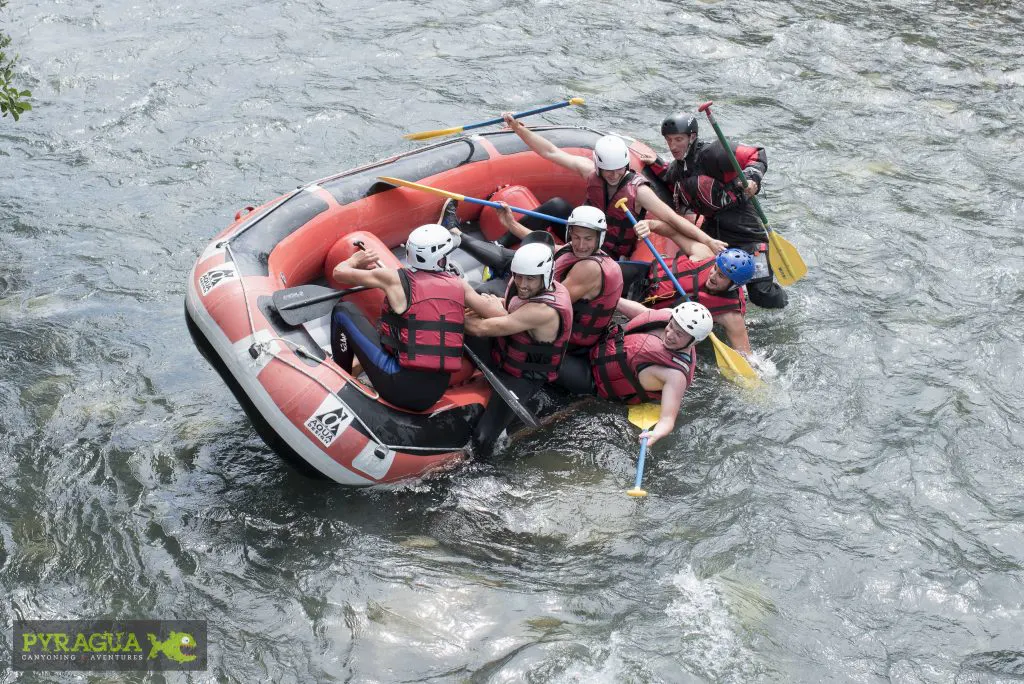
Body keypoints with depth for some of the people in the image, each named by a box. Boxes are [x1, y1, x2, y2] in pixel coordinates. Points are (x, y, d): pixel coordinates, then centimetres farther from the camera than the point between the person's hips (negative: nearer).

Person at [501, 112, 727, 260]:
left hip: (613, 256, -4)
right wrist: (518, 127, -11)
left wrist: (708, 241, -34)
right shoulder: (589, 171, -10)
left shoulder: (638, 190, -22)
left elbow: (672, 219, -25)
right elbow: (550, 152, -5)